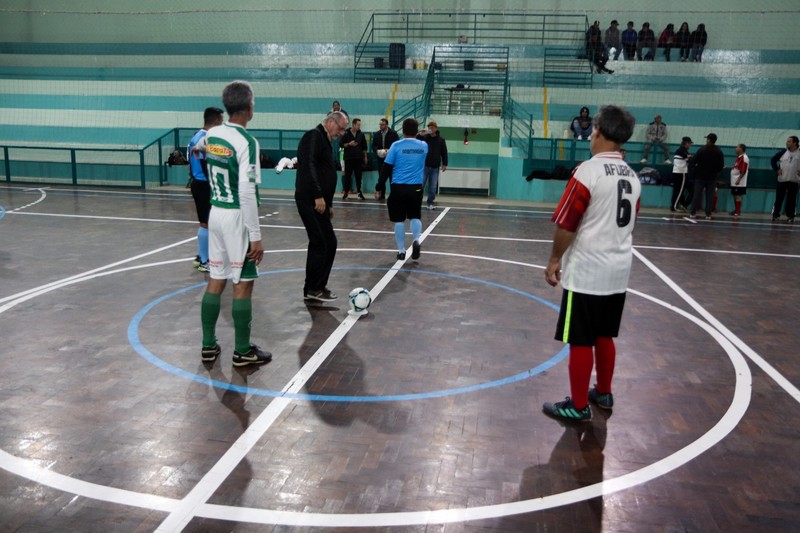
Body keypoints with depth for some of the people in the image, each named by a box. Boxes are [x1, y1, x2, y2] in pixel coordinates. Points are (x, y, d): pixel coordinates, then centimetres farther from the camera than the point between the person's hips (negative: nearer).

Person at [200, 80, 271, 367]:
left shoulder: (212, 135, 5)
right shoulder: (246, 141, -18)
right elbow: (246, 193, -22)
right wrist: (256, 236, -18)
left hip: (216, 213, 7)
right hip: (237, 217, -7)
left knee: (215, 281, 14)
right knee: (243, 284, 3)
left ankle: (208, 346, 22)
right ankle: (243, 351, 12)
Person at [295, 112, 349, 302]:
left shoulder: (324, 141, 22)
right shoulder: (314, 136, -8)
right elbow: (309, 167, -22)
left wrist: (329, 204, 23)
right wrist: (318, 196, -26)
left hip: (319, 201, 10)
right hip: (311, 200, -10)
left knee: (328, 243, 10)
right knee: (320, 243, -8)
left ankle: (317, 287, 18)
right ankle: (313, 289, 1)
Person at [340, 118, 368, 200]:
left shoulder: (361, 134, 5)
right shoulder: (346, 133, -3)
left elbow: (364, 147, 11)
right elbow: (341, 144, -2)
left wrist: (365, 157, 10)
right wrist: (349, 144, -17)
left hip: (359, 158, 2)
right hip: (348, 158, -2)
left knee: (358, 176, 3)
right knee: (347, 175, 1)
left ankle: (359, 192, 8)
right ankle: (345, 192, 8)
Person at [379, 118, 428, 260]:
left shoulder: (396, 146, -4)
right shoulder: (424, 146, 2)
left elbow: (387, 167, -3)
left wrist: (379, 187, 3)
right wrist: (417, 138, 32)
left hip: (398, 188, -2)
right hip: (416, 188, 2)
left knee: (399, 220, 8)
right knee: (415, 217, 16)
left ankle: (401, 251, 11)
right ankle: (416, 240, -9)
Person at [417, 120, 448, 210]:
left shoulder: (441, 139, 2)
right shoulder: (424, 137, -1)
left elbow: (444, 152, 5)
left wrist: (444, 164, 0)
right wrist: (420, 135, -21)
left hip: (435, 167, 1)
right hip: (424, 166, -1)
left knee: (433, 187, 6)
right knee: (420, 184, -2)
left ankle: (431, 203, 17)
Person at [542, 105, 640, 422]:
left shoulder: (589, 170, -15)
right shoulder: (632, 176, 8)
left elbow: (566, 224, -16)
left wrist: (554, 260, -4)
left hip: (586, 271, -8)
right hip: (618, 271, 8)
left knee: (580, 341, 2)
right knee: (604, 336, 19)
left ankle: (578, 406, 11)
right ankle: (603, 393, 32)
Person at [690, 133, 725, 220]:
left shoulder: (702, 150, -10)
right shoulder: (719, 152, -1)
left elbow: (694, 161, -11)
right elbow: (721, 165, 0)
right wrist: (716, 171, 15)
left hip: (700, 176, -2)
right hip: (712, 177, 2)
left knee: (697, 195, 5)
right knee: (710, 196, 5)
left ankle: (693, 213, 6)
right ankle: (708, 214, 3)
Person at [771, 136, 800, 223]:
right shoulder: (783, 153, 3)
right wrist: (777, 169, -1)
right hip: (782, 180, 1)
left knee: (791, 200, 2)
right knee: (779, 199, 2)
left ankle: (790, 217, 8)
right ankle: (776, 215, 9)